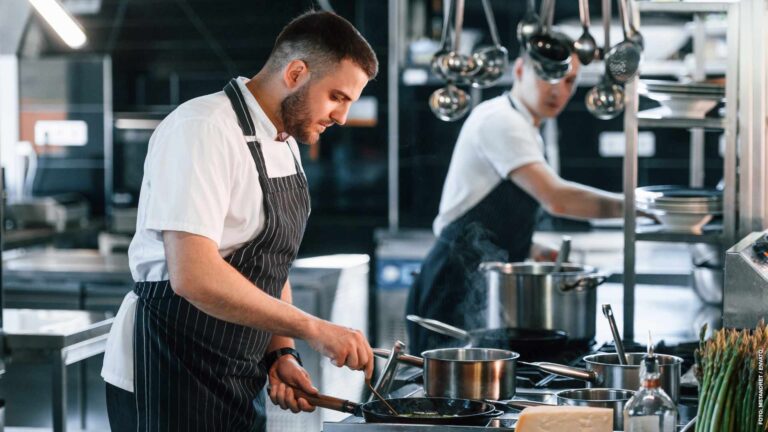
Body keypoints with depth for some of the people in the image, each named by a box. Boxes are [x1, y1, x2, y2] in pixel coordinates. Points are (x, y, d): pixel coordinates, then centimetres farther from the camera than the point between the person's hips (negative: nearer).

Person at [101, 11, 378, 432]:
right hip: (170, 381, -8)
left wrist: (280, 353, 3)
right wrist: (313, 328, -24)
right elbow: (194, 276, -28)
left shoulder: (285, 145, 10)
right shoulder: (204, 130, -18)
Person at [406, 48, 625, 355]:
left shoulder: (527, 132, 19)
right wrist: (630, 205, -18)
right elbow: (557, 199, -24)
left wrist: (536, 252, 13)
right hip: (459, 283, -10)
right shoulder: (499, 119, -12)